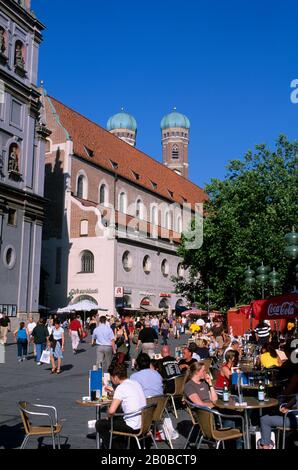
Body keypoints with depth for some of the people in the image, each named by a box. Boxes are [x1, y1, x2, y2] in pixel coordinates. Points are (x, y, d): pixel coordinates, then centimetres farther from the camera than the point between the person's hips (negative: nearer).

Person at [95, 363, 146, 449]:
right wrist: (114, 395, 30)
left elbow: (111, 411, -24)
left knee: (99, 424, 4)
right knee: (116, 419, 30)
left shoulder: (121, 388, -16)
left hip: (133, 427, -8)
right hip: (143, 424, 8)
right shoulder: (136, 383, 8)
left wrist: (109, 415, -2)